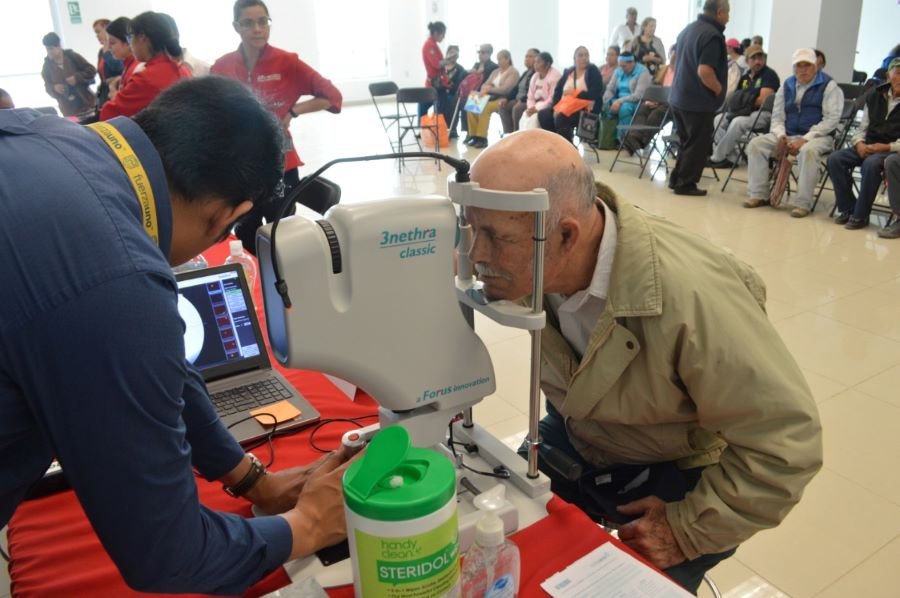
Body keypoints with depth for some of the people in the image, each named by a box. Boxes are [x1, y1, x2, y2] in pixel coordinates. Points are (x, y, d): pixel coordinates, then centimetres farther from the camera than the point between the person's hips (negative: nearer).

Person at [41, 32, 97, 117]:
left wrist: (77, 77, -17)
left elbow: (91, 70, -3)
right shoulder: (47, 65, 6)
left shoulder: (72, 56, -1)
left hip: (86, 103, -1)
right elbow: (47, 86, 10)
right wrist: (54, 88, -13)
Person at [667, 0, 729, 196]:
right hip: (698, 102, -9)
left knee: (686, 142, 19)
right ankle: (685, 184, 7)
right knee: (698, 145, 2)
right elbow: (704, 71, -27)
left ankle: (676, 179, 24)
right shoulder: (712, 35, -18)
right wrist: (719, 90, -10)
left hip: (679, 98, 9)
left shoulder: (687, 29, 12)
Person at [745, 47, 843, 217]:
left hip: (817, 136, -5)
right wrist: (780, 135, -8)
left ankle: (803, 203, -33)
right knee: (756, 144, -16)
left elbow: (831, 119, -10)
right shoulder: (787, 86, 15)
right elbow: (777, 117, 15)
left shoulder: (828, 86, -1)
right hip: (788, 135, 5)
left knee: (808, 151, -39)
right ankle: (759, 195, -11)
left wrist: (805, 139, -21)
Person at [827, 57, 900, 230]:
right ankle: (847, 208, -9)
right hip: (868, 146, 5)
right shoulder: (875, 95, 13)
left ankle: (860, 215, -24)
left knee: (871, 164, -36)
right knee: (835, 159, -18)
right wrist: (859, 143, -5)